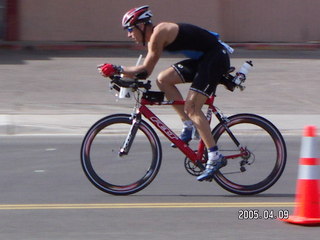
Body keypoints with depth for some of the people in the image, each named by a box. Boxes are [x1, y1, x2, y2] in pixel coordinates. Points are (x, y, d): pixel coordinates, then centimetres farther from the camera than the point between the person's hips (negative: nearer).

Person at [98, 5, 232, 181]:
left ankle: (215, 158, -18)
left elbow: (145, 69, -17)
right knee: (163, 79, 5)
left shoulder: (158, 34, -16)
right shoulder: (155, 36, 14)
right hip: (203, 59, 10)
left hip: (216, 57, -10)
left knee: (191, 106, -16)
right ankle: (188, 125, 7)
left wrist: (117, 70, -15)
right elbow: (145, 70, 15)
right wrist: (120, 73, 8)